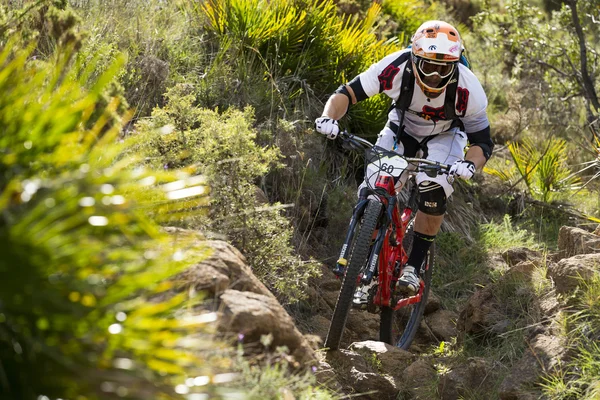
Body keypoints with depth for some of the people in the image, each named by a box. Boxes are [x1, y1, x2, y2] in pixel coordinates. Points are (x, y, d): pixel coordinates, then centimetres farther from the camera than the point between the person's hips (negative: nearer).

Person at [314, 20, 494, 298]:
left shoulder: (468, 89, -34)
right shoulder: (396, 67, -34)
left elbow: (482, 142, -24)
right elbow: (347, 93, -27)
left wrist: (470, 164, -47)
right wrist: (328, 117, -47)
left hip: (444, 136, -1)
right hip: (402, 128, 1)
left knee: (434, 191, -28)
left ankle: (413, 266, -12)